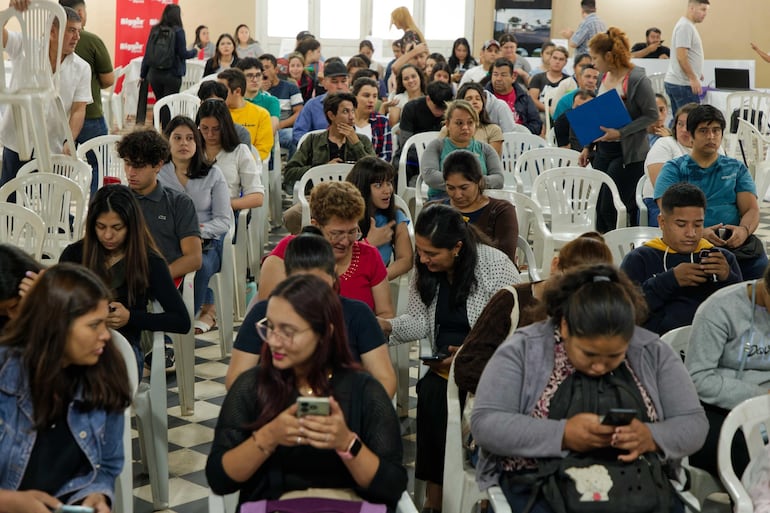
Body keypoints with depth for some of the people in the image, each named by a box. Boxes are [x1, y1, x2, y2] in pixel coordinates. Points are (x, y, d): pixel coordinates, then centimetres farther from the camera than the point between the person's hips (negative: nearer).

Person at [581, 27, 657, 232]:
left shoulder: (637, 80, -14)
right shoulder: (605, 77, 9)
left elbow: (651, 115, -14)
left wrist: (620, 133, -21)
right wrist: (588, 146, 16)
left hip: (628, 154, -8)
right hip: (604, 150, 8)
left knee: (610, 208, -8)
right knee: (601, 208, 9)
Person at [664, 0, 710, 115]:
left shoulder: (687, 25, 18)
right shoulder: (685, 26, -13)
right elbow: (681, 57, -20)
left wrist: (696, 73, 23)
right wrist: (693, 78, -20)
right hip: (683, 84, -10)